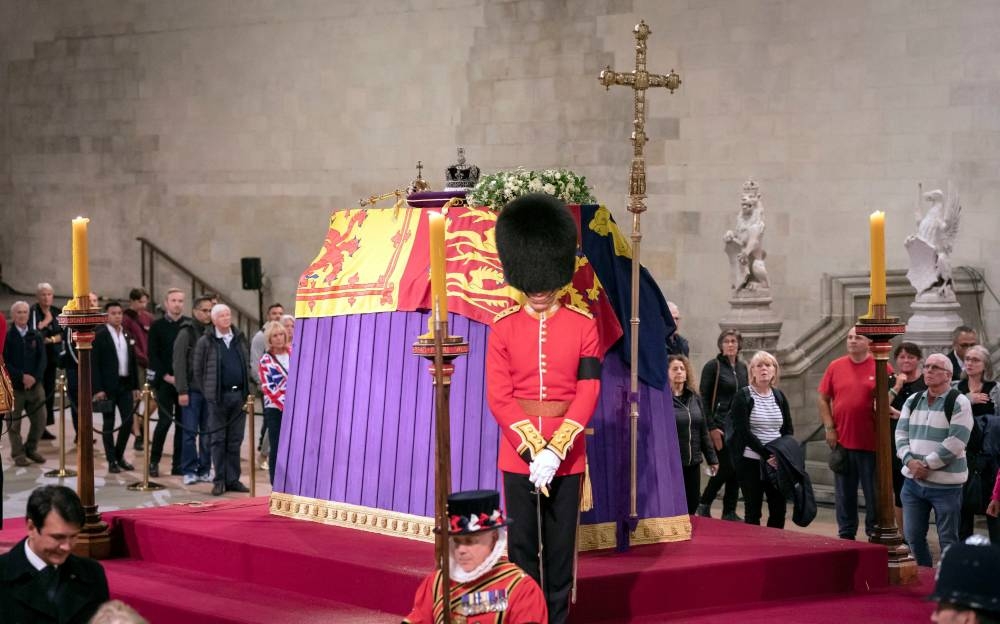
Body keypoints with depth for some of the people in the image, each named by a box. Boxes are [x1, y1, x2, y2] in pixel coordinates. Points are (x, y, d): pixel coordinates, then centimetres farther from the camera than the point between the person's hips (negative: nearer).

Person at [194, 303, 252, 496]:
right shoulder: (205, 342, -3)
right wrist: (208, 391, 2)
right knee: (218, 440, 0)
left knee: (235, 440, 7)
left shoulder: (239, 339, 11)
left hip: (238, 395, 4)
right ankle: (219, 480, 5)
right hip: (218, 397, -4)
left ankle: (233, 480, 12)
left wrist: (246, 390, 11)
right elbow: (198, 370, 2)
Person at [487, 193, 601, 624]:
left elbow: (587, 394, -5)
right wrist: (533, 449, -15)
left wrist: (555, 451, -14)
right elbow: (499, 397, -4)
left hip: (567, 454, 0)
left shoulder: (583, 326, 0)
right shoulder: (503, 328, 1)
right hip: (518, 453, 0)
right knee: (523, 546, 5)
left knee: (561, 547, 6)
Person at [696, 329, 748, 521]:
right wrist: (711, 428, -14)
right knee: (727, 466, -11)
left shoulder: (742, 367, 13)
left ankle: (730, 512, 11)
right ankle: (704, 504, 6)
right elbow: (704, 398, -8)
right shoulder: (713, 366, -6)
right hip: (721, 423, -6)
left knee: (737, 468, 3)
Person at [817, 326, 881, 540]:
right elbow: (823, 399, 9)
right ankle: (846, 535, 19)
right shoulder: (835, 367, 6)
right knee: (844, 493, 10)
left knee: (874, 492, 4)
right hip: (842, 441, 3)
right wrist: (829, 428, 1)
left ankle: (874, 535, 14)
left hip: (871, 443, -3)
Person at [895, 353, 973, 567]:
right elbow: (901, 433, 6)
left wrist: (926, 465, -17)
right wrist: (910, 460, -12)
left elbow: (955, 442, -16)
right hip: (913, 480, 6)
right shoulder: (913, 401, 11)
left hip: (945, 484, -6)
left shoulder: (959, 403, -9)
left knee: (948, 540, 2)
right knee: (913, 536, 11)